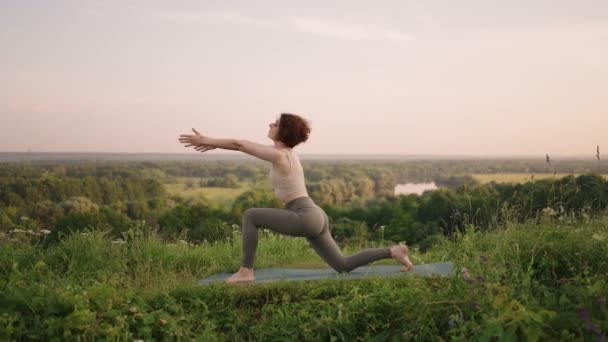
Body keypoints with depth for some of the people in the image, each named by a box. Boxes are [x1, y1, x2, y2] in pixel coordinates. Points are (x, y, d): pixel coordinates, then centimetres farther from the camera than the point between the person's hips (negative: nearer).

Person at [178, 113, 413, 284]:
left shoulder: (279, 156, -12)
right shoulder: (286, 152, 15)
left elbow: (239, 145, -10)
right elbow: (244, 145, 24)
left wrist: (205, 140, 0)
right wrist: (213, 143, 22)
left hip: (306, 217, -10)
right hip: (314, 217, 10)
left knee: (250, 216, -5)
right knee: (343, 266, 14)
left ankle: (246, 271, -1)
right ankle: (393, 252, 11)